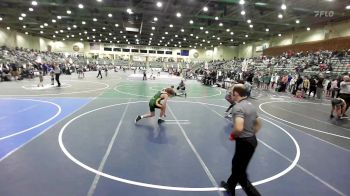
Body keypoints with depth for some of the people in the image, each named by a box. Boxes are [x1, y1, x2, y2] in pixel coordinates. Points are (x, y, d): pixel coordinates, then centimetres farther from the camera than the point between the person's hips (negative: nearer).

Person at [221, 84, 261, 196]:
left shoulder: (238, 107, -22)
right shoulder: (250, 105, 7)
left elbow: (239, 128, -36)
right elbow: (258, 124, 17)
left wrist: (232, 135, -16)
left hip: (244, 143, -10)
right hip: (252, 140, 10)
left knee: (241, 175, 6)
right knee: (236, 164, 28)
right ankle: (230, 186, 48)